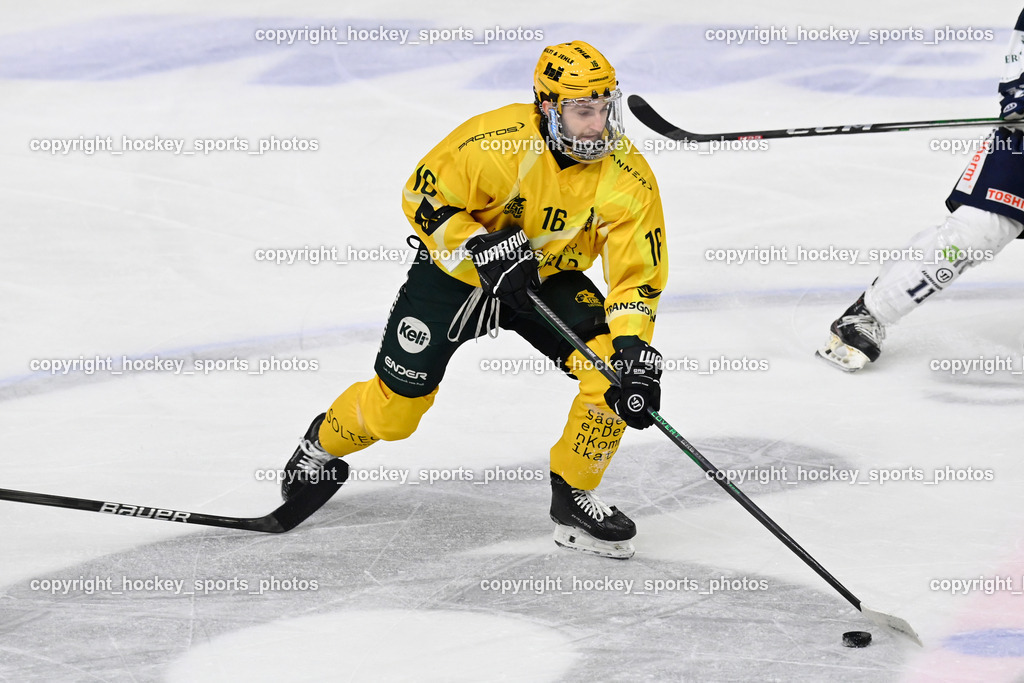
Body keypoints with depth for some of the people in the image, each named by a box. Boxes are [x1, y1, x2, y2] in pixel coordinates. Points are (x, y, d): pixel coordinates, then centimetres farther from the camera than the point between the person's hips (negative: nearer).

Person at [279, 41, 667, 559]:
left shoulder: (628, 177, -21)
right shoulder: (496, 142, -30)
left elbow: (638, 276, -18)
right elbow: (424, 196, -19)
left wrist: (634, 350, -32)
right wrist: (480, 250, -30)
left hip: (548, 277, 3)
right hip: (456, 268, -3)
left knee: (615, 363, -21)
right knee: (394, 410, 1)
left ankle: (573, 499, -4)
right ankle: (323, 443, 36)